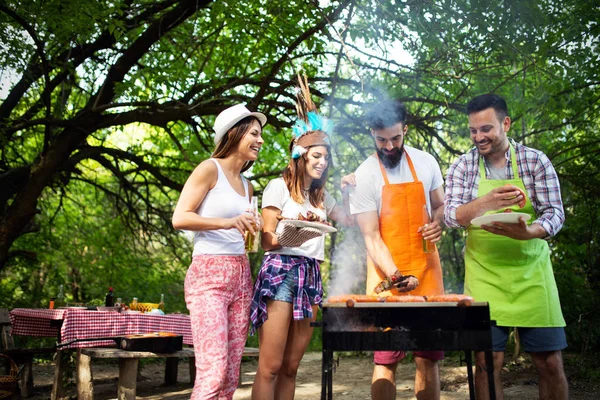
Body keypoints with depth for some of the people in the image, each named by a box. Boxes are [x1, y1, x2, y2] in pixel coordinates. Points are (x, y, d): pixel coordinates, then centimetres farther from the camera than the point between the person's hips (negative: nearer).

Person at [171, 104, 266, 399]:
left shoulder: (246, 185, 19)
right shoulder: (210, 168, -1)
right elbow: (179, 218, -10)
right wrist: (227, 222, -20)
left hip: (241, 277, 7)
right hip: (209, 275, -7)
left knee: (231, 374, 4)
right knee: (213, 371, -15)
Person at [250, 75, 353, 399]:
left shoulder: (322, 196, 21)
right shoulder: (279, 186, 2)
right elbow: (267, 241, -5)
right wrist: (291, 237, -24)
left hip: (311, 277, 6)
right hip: (280, 272, -6)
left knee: (290, 367, 4)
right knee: (270, 366, -11)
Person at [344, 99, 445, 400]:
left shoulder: (426, 163, 5)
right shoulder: (364, 177, -6)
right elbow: (371, 238, -10)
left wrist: (438, 224, -5)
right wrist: (395, 276, -24)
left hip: (426, 269, 3)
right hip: (387, 274, -3)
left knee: (428, 357, 5)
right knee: (386, 358, -2)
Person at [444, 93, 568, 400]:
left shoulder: (535, 161, 0)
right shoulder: (462, 167, 2)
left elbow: (555, 213, -4)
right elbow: (451, 216, -7)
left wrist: (528, 232, -27)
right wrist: (483, 204, -28)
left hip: (530, 273, 0)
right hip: (484, 276, 0)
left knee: (550, 362, 3)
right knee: (487, 361, 1)